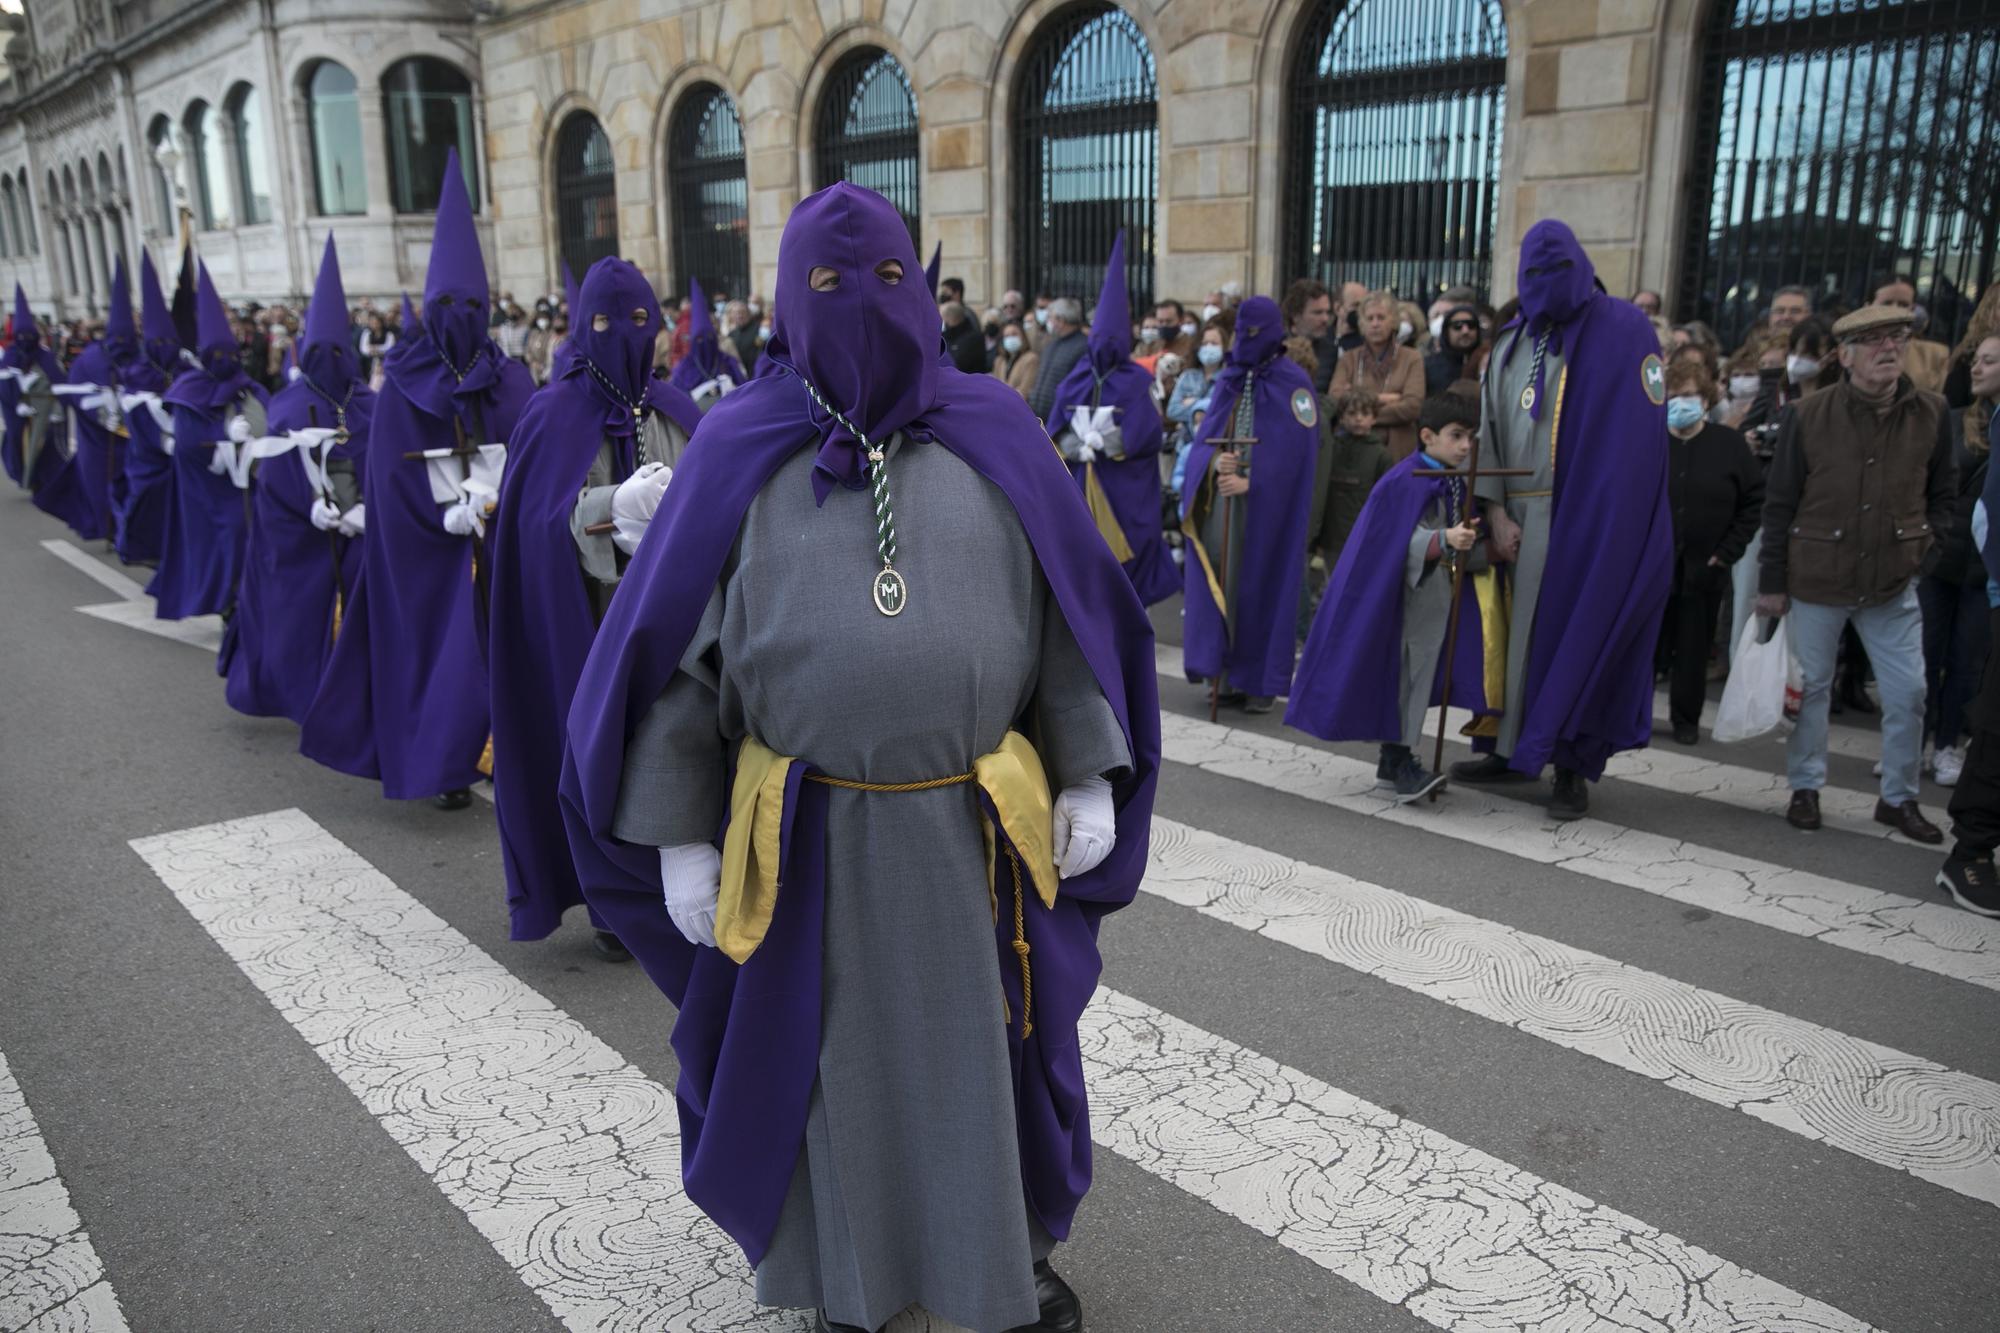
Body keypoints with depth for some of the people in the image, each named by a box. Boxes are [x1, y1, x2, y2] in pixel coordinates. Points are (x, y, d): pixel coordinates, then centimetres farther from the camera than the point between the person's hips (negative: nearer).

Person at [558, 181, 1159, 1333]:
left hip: (981, 823, 1)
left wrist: (1088, 778, -1)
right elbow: (679, 649, 0)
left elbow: (1069, 615, 4)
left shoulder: (992, 435, 1)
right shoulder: (741, 451, -1)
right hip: (811, 834, 0)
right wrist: (678, 835, -3)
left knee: (988, 1047, 17)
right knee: (837, 1054, 16)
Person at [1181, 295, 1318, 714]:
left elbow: (1293, 448, -11)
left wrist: (1250, 482, -20)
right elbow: (1205, 435, 7)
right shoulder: (1228, 380, 12)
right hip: (1220, 501, 5)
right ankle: (1226, 673, 9)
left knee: (1261, 585, -2)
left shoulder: (1293, 383, -5)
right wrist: (1214, 462, -15)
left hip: (1266, 506, -5)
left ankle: (1261, 680, 6)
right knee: (1218, 579, 2)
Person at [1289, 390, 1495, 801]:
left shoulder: (1455, 484, 10)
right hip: (1405, 594, -8)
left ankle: (1396, 758, 21)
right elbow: (1406, 542, -24)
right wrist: (1444, 540, -39)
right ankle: (1401, 761, -4)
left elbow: (1461, 548, 14)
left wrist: (1492, 551, -1)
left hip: (1438, 593, 8)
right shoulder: (1407, 482, -15)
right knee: (1406, 669, -6)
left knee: (1417, 672, 12)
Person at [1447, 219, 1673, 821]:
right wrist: (1497, 512, -3)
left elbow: (1636, 437, -7)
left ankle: (1573, 769, 7)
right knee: (1516, 630, 7)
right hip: (1521, 519, 5)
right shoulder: (1511, 346, 13)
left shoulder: (1623, 330, -1)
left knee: (1576, 634, -2)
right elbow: (1490, 430, 9)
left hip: (1590, 517, -4)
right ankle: (1511, 749, 18)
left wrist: (1598, 519, -16)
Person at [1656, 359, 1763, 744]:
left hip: (1703, 569, 1)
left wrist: (1726, 553, -3)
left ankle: (1686, 719, 22)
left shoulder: (1729, 445, 1)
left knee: (1693, 650, 9)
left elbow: (1755, 501, 3)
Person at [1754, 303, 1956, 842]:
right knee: (1811, 687, 8)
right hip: (1816, 580, -2)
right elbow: (1780, 503, -4)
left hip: (1894, 583, 2)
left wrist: (1926, 548, 0)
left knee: (1909, 692, 3)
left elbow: (1943, 493, 12)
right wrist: (1772, 581, -4)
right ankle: (1805, 788, 25)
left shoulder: (1932, 414, 0)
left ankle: (1899, 798, 20)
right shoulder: (1808, 415, -7)